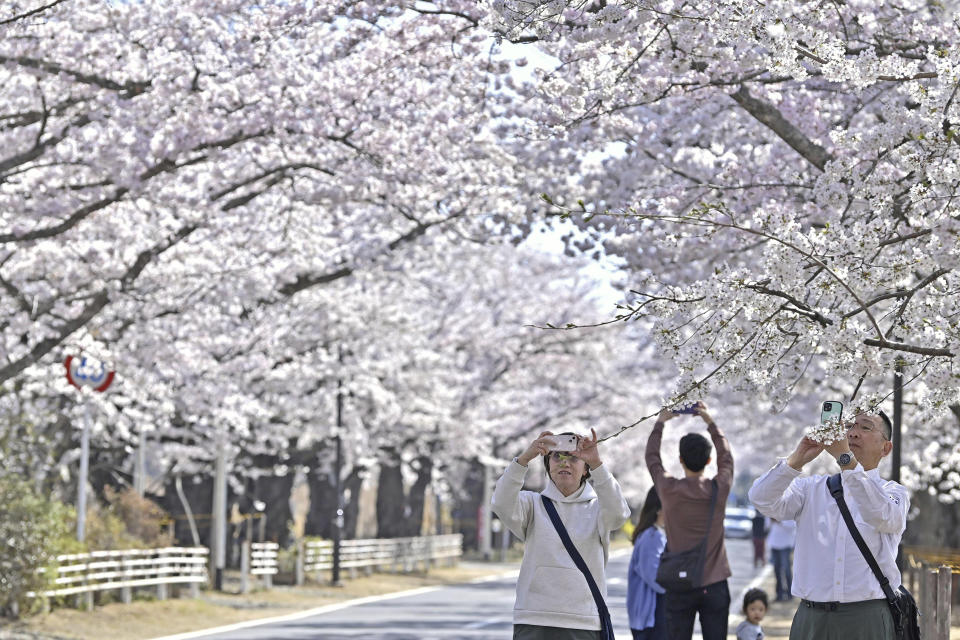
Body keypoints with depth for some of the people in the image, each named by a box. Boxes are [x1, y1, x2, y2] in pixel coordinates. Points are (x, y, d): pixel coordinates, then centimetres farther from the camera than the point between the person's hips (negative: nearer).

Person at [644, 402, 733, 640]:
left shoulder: (670, 490, -8)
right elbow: (726, 457, 16)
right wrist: (710, 422, 25)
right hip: (715, 585, 1)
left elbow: (652, 459, 12)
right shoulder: (719, 489, -5)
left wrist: (660, 423, 24)